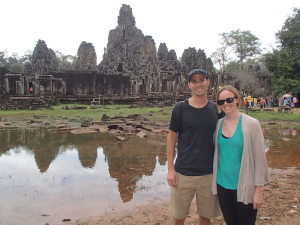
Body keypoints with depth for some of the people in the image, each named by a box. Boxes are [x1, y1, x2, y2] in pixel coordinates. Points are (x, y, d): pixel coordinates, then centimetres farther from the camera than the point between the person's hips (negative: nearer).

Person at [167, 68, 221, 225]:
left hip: (209, 174, 2)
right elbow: (171, 138, -2)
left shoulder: (215, 109, 1)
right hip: (183, 173, -1)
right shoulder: (180, 108, -5)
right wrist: (170, 169, -6)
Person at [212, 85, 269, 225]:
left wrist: (259, 190, -9)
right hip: (222, 185, 4)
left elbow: (259, 158, -10)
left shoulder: (251, 124, -11)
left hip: (244, 188, -4)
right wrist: (214, 183, 10)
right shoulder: (219, 124, 2)